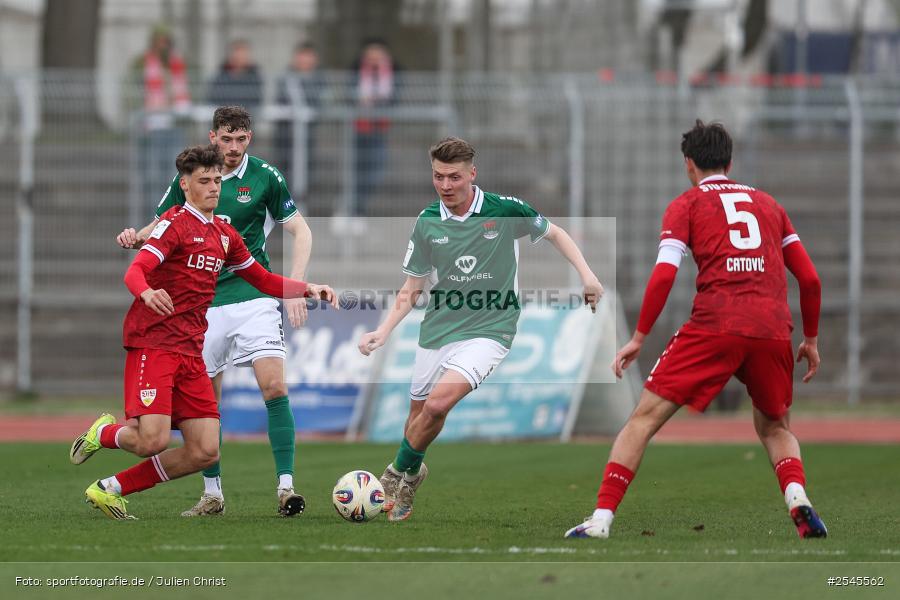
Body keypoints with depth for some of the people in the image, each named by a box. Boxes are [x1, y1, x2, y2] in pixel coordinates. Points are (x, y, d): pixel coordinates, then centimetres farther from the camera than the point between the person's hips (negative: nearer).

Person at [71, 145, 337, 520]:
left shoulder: (224, 234, 17)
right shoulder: (175, 223, -7)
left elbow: (263, 280, 27)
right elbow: (135, 271, -19)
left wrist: (308, 289, 12)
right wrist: (146, 292, -42)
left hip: (190, 354, 8)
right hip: (153, 344, -8)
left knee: (205, 451, -2)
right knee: (153, 440, -22)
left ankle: (111, 489, 11)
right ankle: (103, 434, 14)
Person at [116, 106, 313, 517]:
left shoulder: (265, 177, -2)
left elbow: (300, 231, 2)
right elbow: (161, 228, 12)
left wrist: (295, 288, -9)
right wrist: (136, 238, -11)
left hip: (255, 297, -2)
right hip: (205, 302, 3)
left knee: (274, 386, -16)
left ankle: (285, 487, -16)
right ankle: (212, 493, 17)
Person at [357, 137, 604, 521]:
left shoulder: (505, 211, -9)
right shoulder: (427, 222, -1)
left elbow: (554, 234, 9)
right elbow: (413, 286, 8)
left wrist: (586, 274, -3)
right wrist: (384, 331, -4)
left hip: (489, 329, -4)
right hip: (438, 328, 4)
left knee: (438, 402, -23)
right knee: (419, 412, 8)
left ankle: (401, 473, -2)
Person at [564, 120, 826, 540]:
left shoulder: (686, 205, 12)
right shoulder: (768, 204, 23)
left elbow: (664, 274, -2)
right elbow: (809, 277, 18)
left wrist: (638, 338, 3)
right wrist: (811, 339, 28)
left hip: (714, 326, -3)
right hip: (773, 330, 3)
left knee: (645, 417, 3)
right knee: (775, 427, 24)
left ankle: (602, 517, -6)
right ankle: (797, 499, -4)